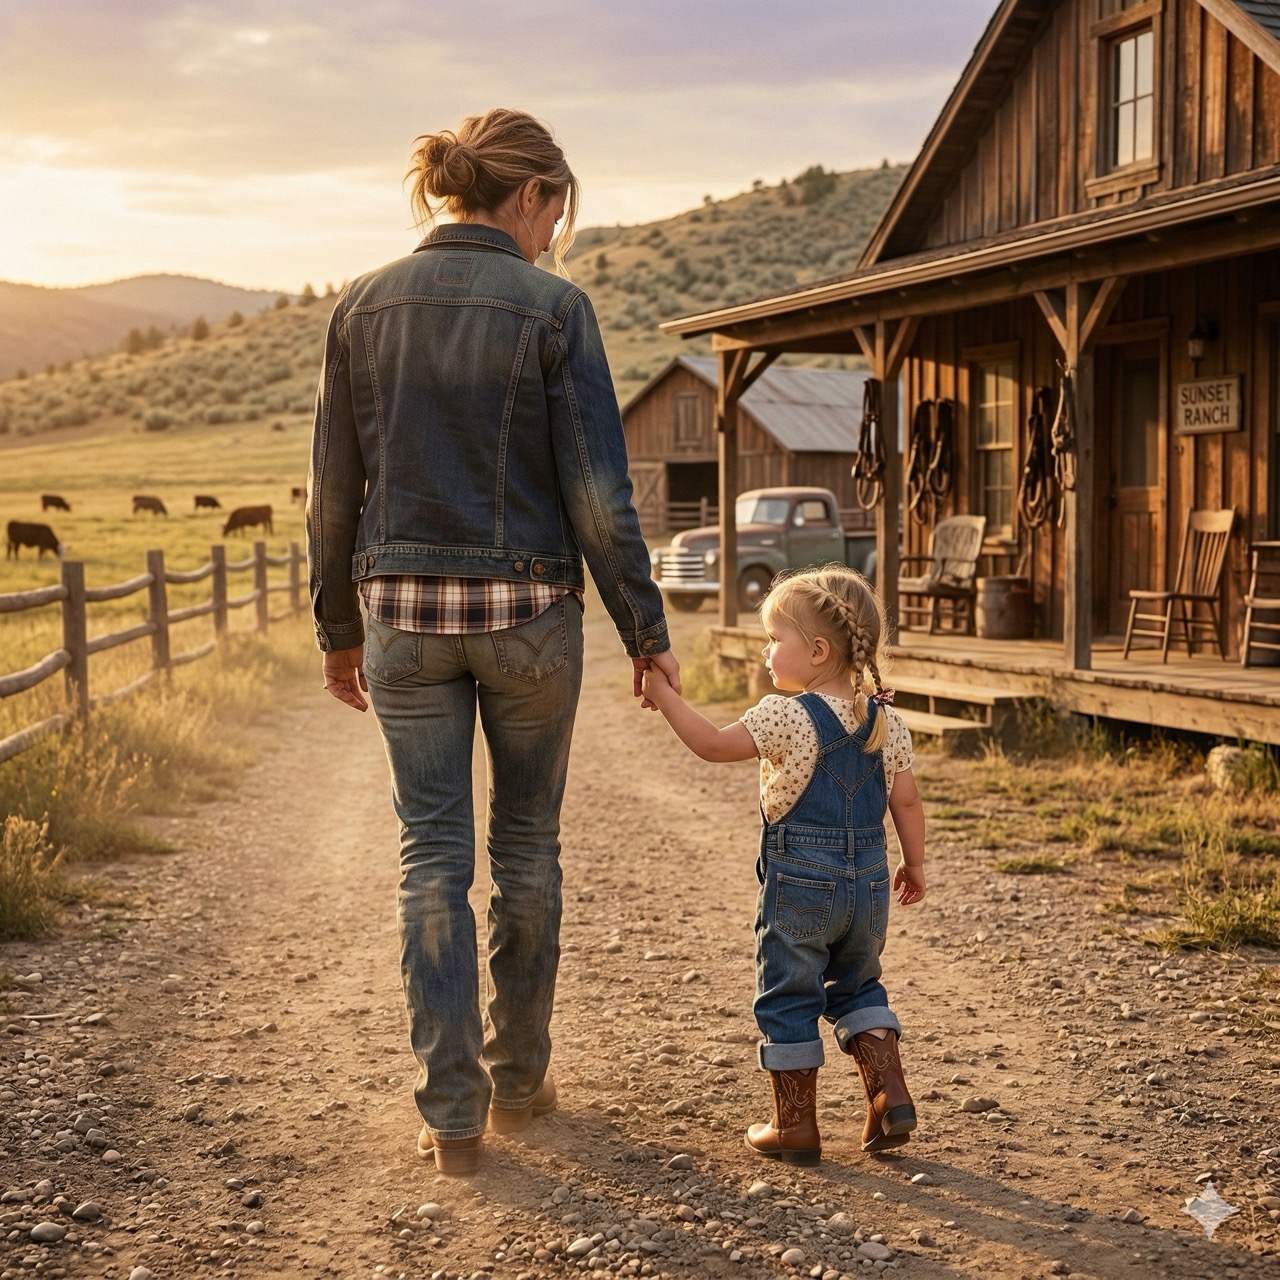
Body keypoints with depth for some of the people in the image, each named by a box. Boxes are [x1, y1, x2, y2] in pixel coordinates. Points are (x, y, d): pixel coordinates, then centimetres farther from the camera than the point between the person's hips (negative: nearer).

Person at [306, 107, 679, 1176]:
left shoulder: (366, 307, 3)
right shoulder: (554, 308, -7)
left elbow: (335, 488, 5)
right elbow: (597, 493, -9)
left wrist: (339, 627, 14)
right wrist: (646, 630, -2)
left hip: (404, 609, 2)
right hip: (528, 608, -2)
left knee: (434, 857, 7)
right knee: (527, 848, 14)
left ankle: (452, 1113, 8)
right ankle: (519, 1079, 26)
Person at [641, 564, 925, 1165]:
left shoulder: (787, 717, -15)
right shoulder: (886, 721, 2)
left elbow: (713, 744, -14)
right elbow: (905, 800, 5)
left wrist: (664, 694, -6)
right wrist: (914, 866, 17)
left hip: (798, 882, -5)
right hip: (867, 880, 6)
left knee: (787, 1000, 8)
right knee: (858, 987, 24)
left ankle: (795, 1125, 13)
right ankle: (890, 1094, 11)